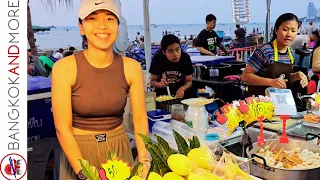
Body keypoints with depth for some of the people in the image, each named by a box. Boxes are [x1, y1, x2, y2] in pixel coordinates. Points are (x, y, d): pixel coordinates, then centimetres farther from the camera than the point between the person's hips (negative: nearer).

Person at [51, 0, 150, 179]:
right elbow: (62, 128, -15)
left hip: (119, 148, 2)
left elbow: (140, 119, -7)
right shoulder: (65, 67, -16)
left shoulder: (131, 67, -8)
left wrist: (144, 161, -19)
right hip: (78, 149, -2)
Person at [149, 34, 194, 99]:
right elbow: (152, 81, 0)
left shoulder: (185, 58, -12)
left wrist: (183, 88, -21)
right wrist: (160, 84, -21)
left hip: (181, 95, 1)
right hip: (162, 95, -1)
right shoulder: (157, 59, -12)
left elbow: (189, 81, -1)